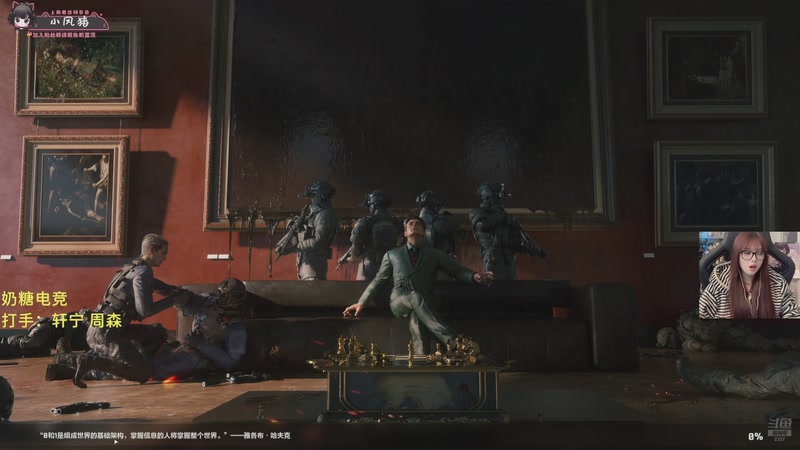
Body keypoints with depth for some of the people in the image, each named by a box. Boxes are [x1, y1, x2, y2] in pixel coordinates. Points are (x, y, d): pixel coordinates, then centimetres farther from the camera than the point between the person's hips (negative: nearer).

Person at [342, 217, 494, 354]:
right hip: (399, 302, -1)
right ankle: (450, 340, -49)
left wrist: (475, 276, -11)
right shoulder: (392, 255, 22)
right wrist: (361, 302, 13)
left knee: (415, 316, -38)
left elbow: (458, 271, 12)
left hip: (423, 303, 1)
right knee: (415, 297, -37)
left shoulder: (436, 255, 20)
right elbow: (379, 280, 23)